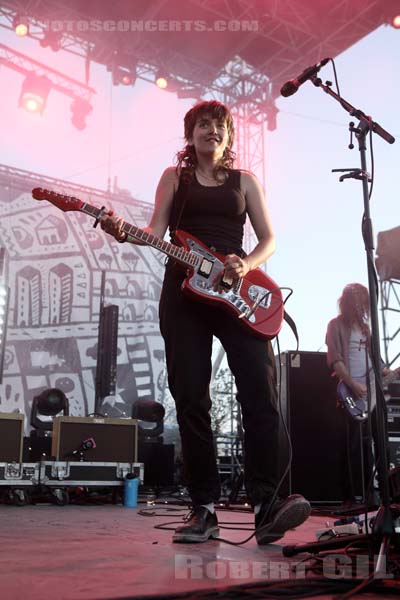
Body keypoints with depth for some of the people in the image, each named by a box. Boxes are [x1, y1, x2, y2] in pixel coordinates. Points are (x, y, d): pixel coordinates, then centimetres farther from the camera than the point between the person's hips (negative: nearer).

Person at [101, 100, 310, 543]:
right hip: (183, 290, 0)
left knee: (260, 396, -14)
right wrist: (124, 233, -14)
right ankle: (203, 509, 2)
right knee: (190, 401, -3)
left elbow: (268, 238, 12)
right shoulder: (174, 176, 17)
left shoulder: (244, 180, 18)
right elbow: (156, 232, 7)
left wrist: (246, 265, -9)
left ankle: (266, 504, -13)